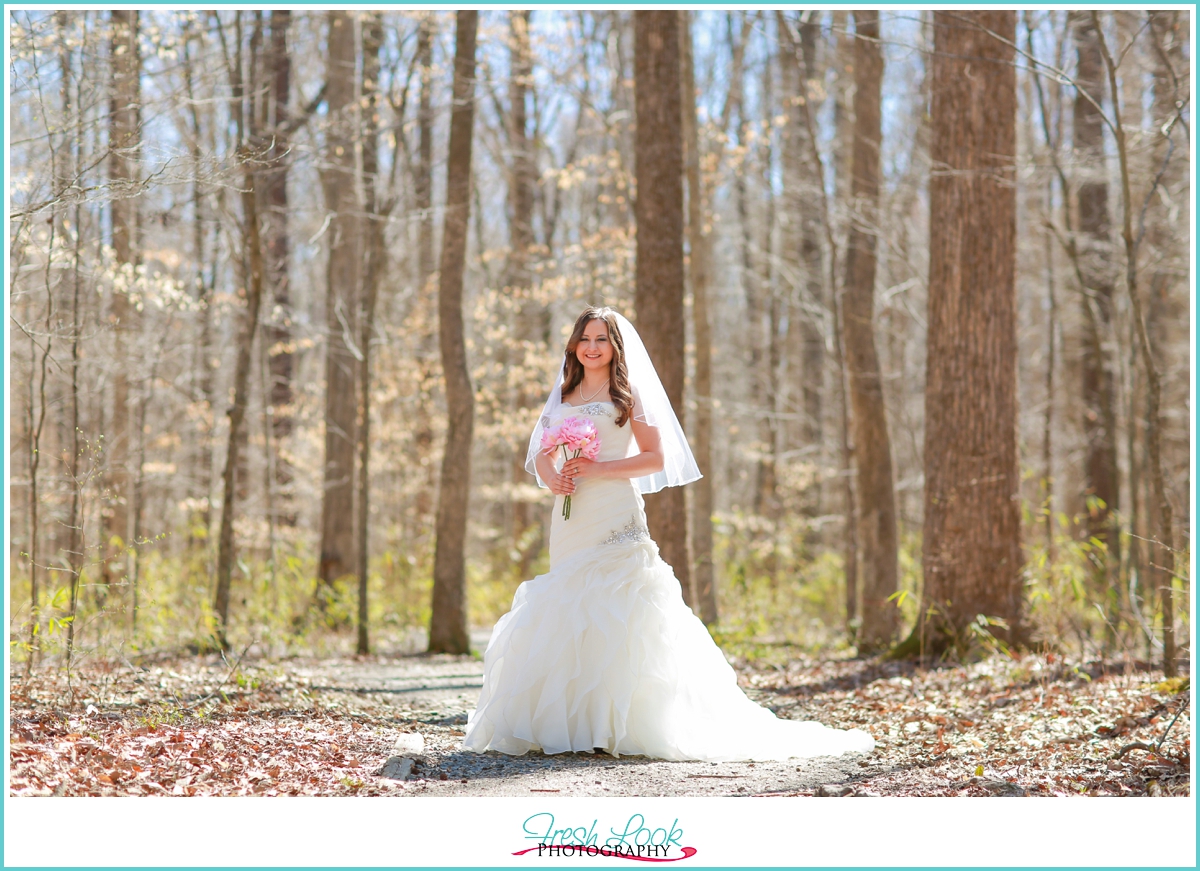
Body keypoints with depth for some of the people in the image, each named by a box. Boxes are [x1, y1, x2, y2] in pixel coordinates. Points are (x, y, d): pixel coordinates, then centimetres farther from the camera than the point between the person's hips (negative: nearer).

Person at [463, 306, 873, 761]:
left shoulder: (628, 394, 3)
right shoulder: (563, 396, 17)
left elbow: (655, 458, -4)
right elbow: (541, 454, 18)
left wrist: (597, 470, -13)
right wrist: (551, 476, -5)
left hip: (615, 515, -5)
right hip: (571, 517, 5)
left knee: (614, 614, -12)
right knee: (567, 615, 1)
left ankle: (615, 724, -9)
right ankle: (568, 721, 6)